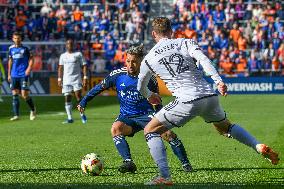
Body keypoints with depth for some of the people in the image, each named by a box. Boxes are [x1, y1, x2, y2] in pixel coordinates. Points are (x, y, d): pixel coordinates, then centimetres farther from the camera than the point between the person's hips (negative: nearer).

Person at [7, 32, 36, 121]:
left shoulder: (25, 48, -2)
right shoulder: (11, 49, 10)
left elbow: (31, 59, 1)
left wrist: (29, 68, -15)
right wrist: (9, 74, 17)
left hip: (24, 74, -4)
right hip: (14, 75, 4)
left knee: (25, 95, -7)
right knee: (15, 95, 0)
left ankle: (33, 109, 18)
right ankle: (16, 115, 2)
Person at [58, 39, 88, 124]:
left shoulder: (78, 54, 3)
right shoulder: (63, 56, 13)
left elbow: (84, 65, 1)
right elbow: (60, 68, 16)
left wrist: (85, 77, -8)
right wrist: (59, 79, 7)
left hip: (76, 79, -3)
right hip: (66, 80, 3)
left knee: (78, 95, -14)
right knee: (67, 98, -1)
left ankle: (82, 114, 3)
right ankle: (69, 118, 3)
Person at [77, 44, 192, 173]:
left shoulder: (149, 79, -6)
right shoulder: (117, 75, -5)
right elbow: (99, 88, 8)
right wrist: (83, 102, 5)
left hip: (146, 114, -1)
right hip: (126, 117, 1)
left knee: (167, 133, -24)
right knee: (115, 128, -32)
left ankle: (185, 164, -8)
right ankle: (128, 162, -37)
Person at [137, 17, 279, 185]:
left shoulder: (149, 59, 12)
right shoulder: (186, 43, 14)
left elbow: (141, 87, 28)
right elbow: (203, 60, -7)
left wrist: (150, 96, 50)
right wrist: (219, 81, -16)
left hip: (187, 102, -4)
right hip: (209, 96, 4)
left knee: (150, 131, 8)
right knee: (225, 126, 32)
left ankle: (165, 176, -5)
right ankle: (259, 147, 15)